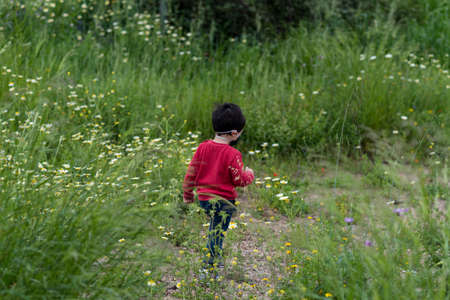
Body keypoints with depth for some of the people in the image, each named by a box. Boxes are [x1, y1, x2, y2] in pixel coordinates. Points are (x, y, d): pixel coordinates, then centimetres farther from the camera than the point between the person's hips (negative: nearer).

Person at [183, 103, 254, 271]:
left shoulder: (203, 147, -2)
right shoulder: (232, 154, -18)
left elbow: (191, 172, 4)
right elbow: (239, 180, -12)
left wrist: (187, 193, 16)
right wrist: (249, 175, 10)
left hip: (203, 197, 6)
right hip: (223, 201, -6)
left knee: (215, 227, 25)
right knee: (218, 233, 5)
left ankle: (214, 257, 35)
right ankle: (210, 264, 8)